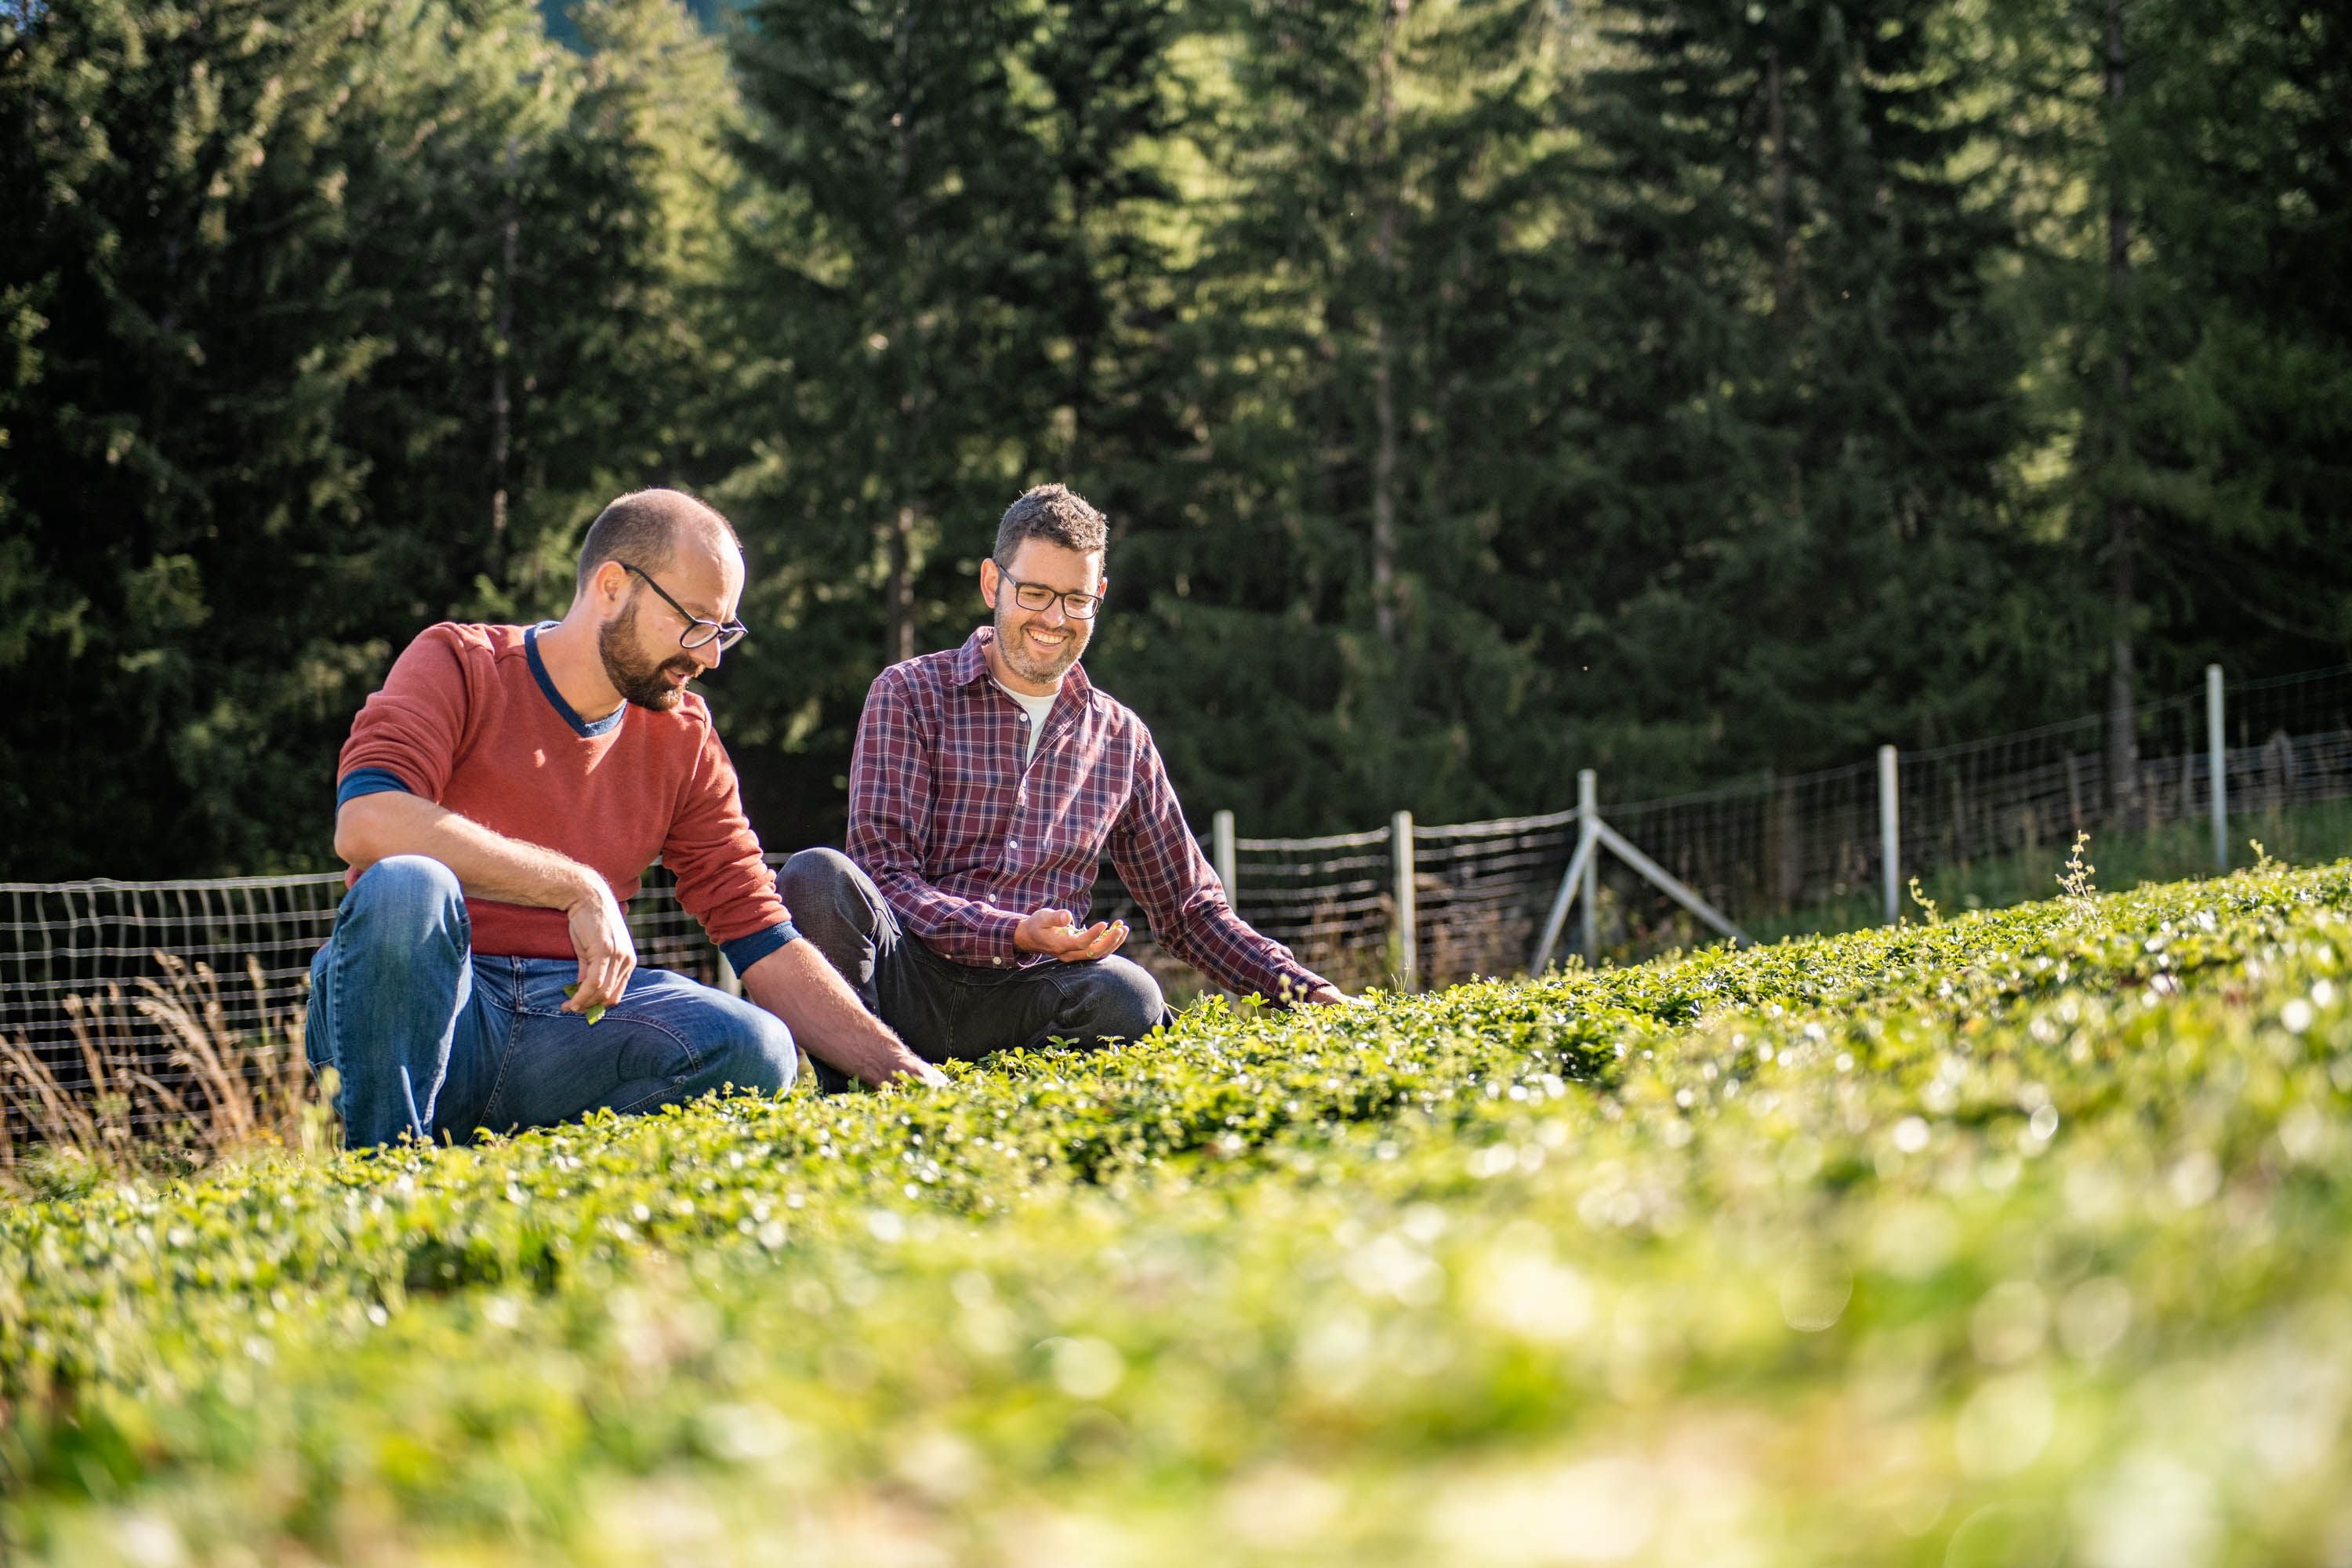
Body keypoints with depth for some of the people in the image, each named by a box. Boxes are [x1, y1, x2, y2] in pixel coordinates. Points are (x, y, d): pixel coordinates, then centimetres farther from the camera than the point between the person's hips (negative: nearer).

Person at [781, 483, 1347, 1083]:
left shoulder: (1119, 737, 18)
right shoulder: (910, 696, 5)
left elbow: (1189, 907, 23)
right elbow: (884, 871, -5)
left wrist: (1307, 991, 8)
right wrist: (1016, 934, -21)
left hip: (1025, 999, 2)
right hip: (907, 983, -2)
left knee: (1126, 995, -34)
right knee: (818, 876, -34)